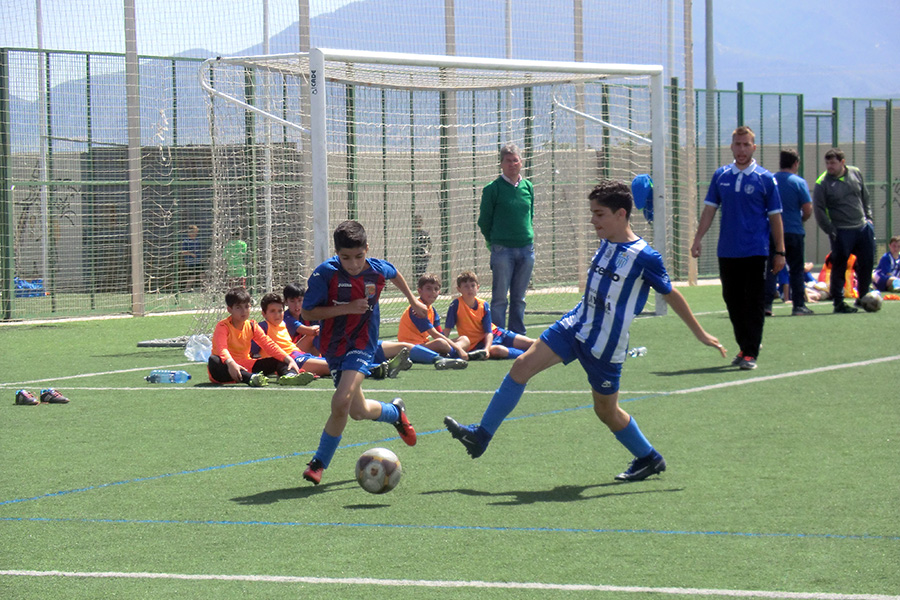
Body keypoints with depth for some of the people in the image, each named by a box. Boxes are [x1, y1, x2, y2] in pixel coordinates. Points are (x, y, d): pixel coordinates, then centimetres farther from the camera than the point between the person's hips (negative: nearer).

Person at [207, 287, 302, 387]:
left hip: (245, 367, 6)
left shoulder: (252, 326, 8)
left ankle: (288, 375, -43)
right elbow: (221, 349, -28)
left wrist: (289, 359, -13)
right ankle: (250, 378, -58)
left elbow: (269, 345, 2)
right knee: (213, 361, -40)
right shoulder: (223, 326, -10)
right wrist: (231, 363, -49)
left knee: (276, 361, -7)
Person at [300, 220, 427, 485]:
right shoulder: (325, 273, -20)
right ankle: (395, 412, 42)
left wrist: (413, 300, 28)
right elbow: (307, 312, -16)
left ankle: (319, 462, -2)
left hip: (362, 345, -1)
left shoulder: (378, 270, -11)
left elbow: (395, 274, 15)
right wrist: (347, 308, -25)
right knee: (358, 411, 9)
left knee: (341, 402, -20)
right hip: (333, 346, 1)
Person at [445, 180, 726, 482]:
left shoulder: (644, 257, -18)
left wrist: (701, 334, -1)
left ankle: (649, 458, 29)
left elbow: (672, 295, -8)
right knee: (522, 366, -2)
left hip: (605, 344, -7)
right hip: (576, 325, 7)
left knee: (606, 410, 6)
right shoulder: (607, 243, 4)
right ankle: (481, 435, 4)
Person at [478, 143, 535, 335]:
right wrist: (494, 242, 3)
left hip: (526, 248, 4)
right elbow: (484, 221, 1)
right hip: (502, 250, -4)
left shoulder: (528, 187, 10)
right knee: (500, 298, -3)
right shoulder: (493, 188, -4)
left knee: (519, 298, 10)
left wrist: (528, 236, 13)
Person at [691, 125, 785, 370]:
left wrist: (780, 252, -3)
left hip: (755, 252, -4)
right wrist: (698, 239, 3)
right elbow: (710, 209, 12)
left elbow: (775, 217, 0)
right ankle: (744, 347, 23)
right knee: (732, 301, 10)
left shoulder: (765, 178, -2)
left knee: (753, 304, -5)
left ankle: (751, 353, -4)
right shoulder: (720, 176, 7)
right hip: (727, 252, 4)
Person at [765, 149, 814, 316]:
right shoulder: (799, 182, -6)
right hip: (794, 232, -3)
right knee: (796, 270, 6)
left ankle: (766, 304, -3)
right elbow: (808, 210, -9)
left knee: (771, 269, 6)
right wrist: (801, 219, 11)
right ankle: (798, 306, 7)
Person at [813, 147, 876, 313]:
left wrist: (868, 217, 13)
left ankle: (863, 298, 25)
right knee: (839, 267, -3)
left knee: (867, 262, 10)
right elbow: (818, 209, -9)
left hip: (862, 227, 5)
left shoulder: (856, 173, 4)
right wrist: (830, 231, -12)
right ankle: (838, 302, 5)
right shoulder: (822, 183, -10)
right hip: (841, 231, -5)